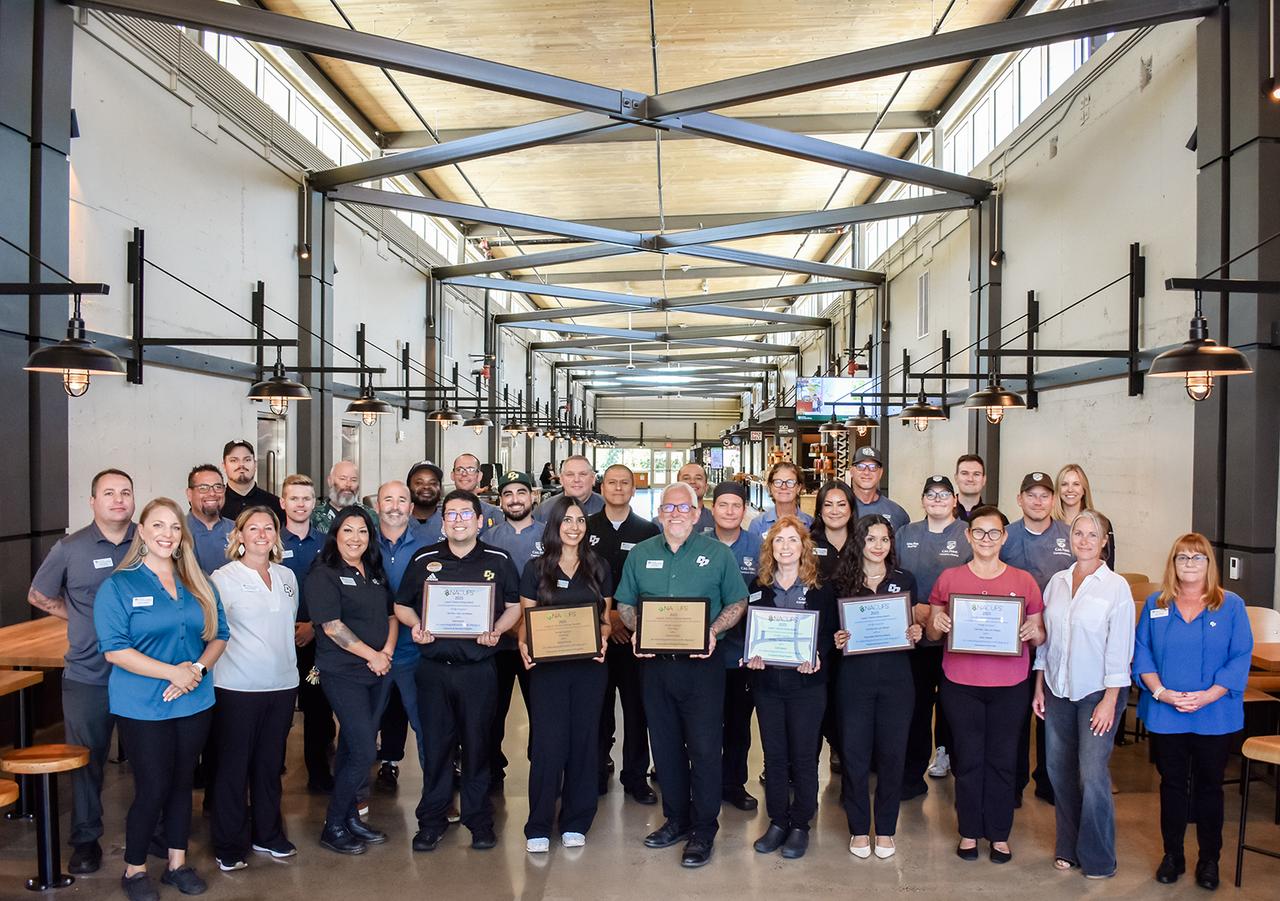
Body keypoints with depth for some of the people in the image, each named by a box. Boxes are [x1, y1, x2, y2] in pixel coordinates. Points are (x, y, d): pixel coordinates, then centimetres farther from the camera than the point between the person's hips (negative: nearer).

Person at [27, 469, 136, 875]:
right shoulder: (70, 548, -1)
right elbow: (38, 596, 12)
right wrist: (85, 619, 3)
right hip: (86, 677, 0)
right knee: (87, 761, 11)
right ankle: (86, 840, 26)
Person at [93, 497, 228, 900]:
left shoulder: (199, 586, 7)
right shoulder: (118, 586, -7)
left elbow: (218, 635, 8)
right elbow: (115, 649, -15)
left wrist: (197, 668, -12)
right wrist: (173, 673, -20)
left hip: (194, 702, 5)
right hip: (143, 708, -4)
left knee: (182, 783, 14)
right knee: (152, 789, 0)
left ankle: (177, 863, 28)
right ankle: (134, 868, 21)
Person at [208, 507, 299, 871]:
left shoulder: (287, 576, 9)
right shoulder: (222, 578, -7)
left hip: (283, 684, 5)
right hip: (237, 687, -5)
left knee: (270, 762, 14)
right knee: (232, 765, 5)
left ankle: (268, 834, 28)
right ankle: (229, 845, 18)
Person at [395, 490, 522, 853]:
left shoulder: (498, 561, 3)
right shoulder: (423, 559, 5)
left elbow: (514, 606, 8)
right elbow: (402, 605, 12)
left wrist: (498, 630, -11)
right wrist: (415, 626, -8)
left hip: (479, 668, -1)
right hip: (433, 667, 1)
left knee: (478, 744, 6)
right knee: (435, 744, 7)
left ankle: (479, 819, 21)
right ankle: (432, 820, 21)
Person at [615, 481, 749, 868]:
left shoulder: (717, 553, 0)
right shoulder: (641, 554, 8)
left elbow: (738, 602, 3)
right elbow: (624, 603, 12)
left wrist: (714, 631, -14)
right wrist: (636, 631, -7)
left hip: (702, 663, -3)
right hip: (655, 662, 3)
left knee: (704, 747, -2)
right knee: (665, 745, 12)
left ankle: (704, 830, 12)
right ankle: (676, 818, 28)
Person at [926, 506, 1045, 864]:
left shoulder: (1024, 581, 4)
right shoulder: (949, 578, 3)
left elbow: (1039, 636, 10)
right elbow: (932, 633, 9)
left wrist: (1034, 632, -12)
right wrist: (936, 623, -13)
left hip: (1010, 686, 0)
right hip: (961, 684, 0)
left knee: (1003, 759, 7)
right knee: (968, 758, 6)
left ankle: (999, 835, 22)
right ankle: (969, 832, 21)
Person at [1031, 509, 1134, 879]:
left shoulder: (1116, 586, -7)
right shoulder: (1057, 582, 6)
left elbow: (1119, 647, -9)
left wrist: (1110, 700, -12)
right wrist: (1039, 687, 8)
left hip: (1097, 692, -4)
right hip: (1058, 690, 4)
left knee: (1092, 773, -8)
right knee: (1059, 770, 8)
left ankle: (1098, 858, 9)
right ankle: (1068, 847, 24)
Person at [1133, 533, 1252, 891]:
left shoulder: (1231, 606, -1)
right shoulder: (1155, 605, 4)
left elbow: (1241, 657, -6)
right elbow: (1141, 653, 2)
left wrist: (1208, 695, -17)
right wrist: (1160, 691, -13)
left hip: (1214, 717, -1)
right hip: (1164, 714, 1)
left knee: (1209, 785, 10)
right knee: (1172, 784, 11)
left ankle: (1209, 860, 25)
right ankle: (1172, 856, 24)